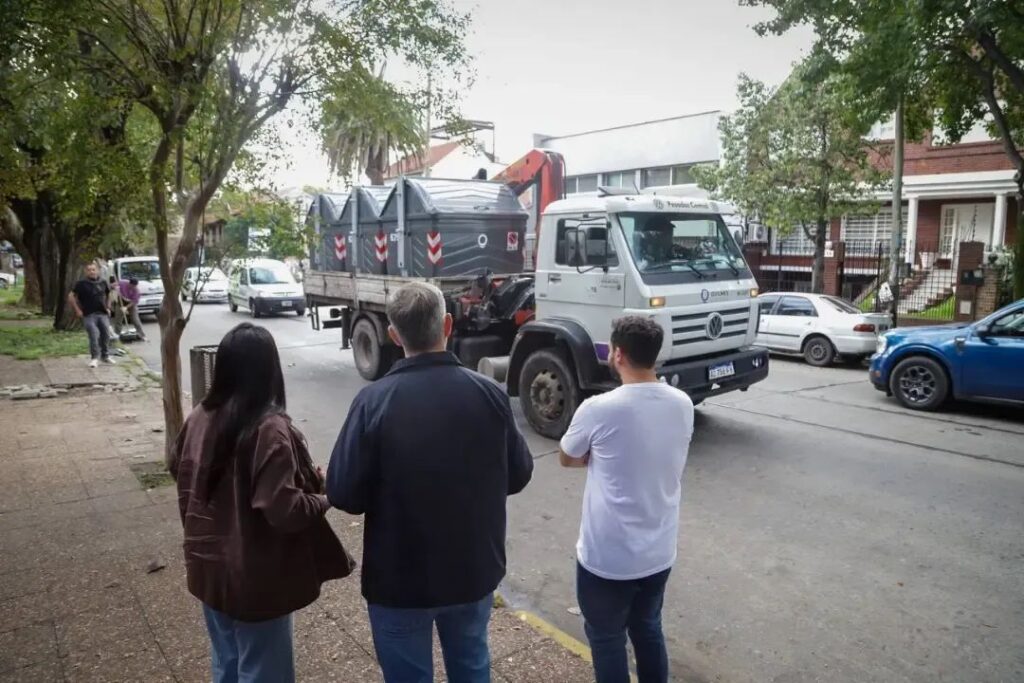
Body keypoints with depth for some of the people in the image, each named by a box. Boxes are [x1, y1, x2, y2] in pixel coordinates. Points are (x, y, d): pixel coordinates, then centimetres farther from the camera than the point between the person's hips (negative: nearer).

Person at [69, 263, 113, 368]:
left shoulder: (103, 282, 8)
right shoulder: (81, 283, -4)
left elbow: (108, 295, 24)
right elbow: (71, 297, -2)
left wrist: (108, 307, 14)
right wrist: (77, 310, -6)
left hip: (103, 313, 4)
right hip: (89, 315, -4)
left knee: (106, 334, 4)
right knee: (94, 336, -14)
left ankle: (105, 355, 20)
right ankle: (94, 358, -4)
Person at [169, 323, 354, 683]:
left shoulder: (200, 417, -3)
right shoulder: (270, 429, -26)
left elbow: (179, 469, 13)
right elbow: (283, 510, -28)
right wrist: (323, 496, -11)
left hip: (208, 567, 7)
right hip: (256, 578, -7)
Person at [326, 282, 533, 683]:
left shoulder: (374, 401, -20)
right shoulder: (489, 394, -12)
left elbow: (343, 493, -15)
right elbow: (518, 475, -2)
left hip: (400, 578, -2)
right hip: (475, 570, 3)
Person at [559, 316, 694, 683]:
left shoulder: (599, 409, -22)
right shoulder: (683, 405, -5)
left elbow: (567, 458, -4)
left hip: (607, 557, -5)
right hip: (659, 552, 5)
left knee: (606, 639, 15)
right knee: (648, 629, 25)